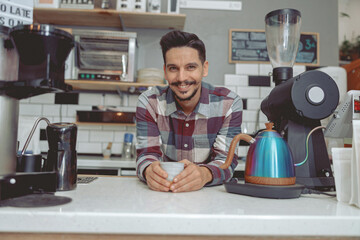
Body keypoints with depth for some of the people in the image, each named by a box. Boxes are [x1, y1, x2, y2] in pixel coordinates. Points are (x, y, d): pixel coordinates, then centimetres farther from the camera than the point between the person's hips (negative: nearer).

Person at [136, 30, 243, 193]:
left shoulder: (229, 104, -10)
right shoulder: (149, 102, -8)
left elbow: (226, 159, -15)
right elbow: (147, 154, -12)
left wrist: (205, 174, -38)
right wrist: (150, 170, -36)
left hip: (211, 193, 0)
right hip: (161, 195, 1)